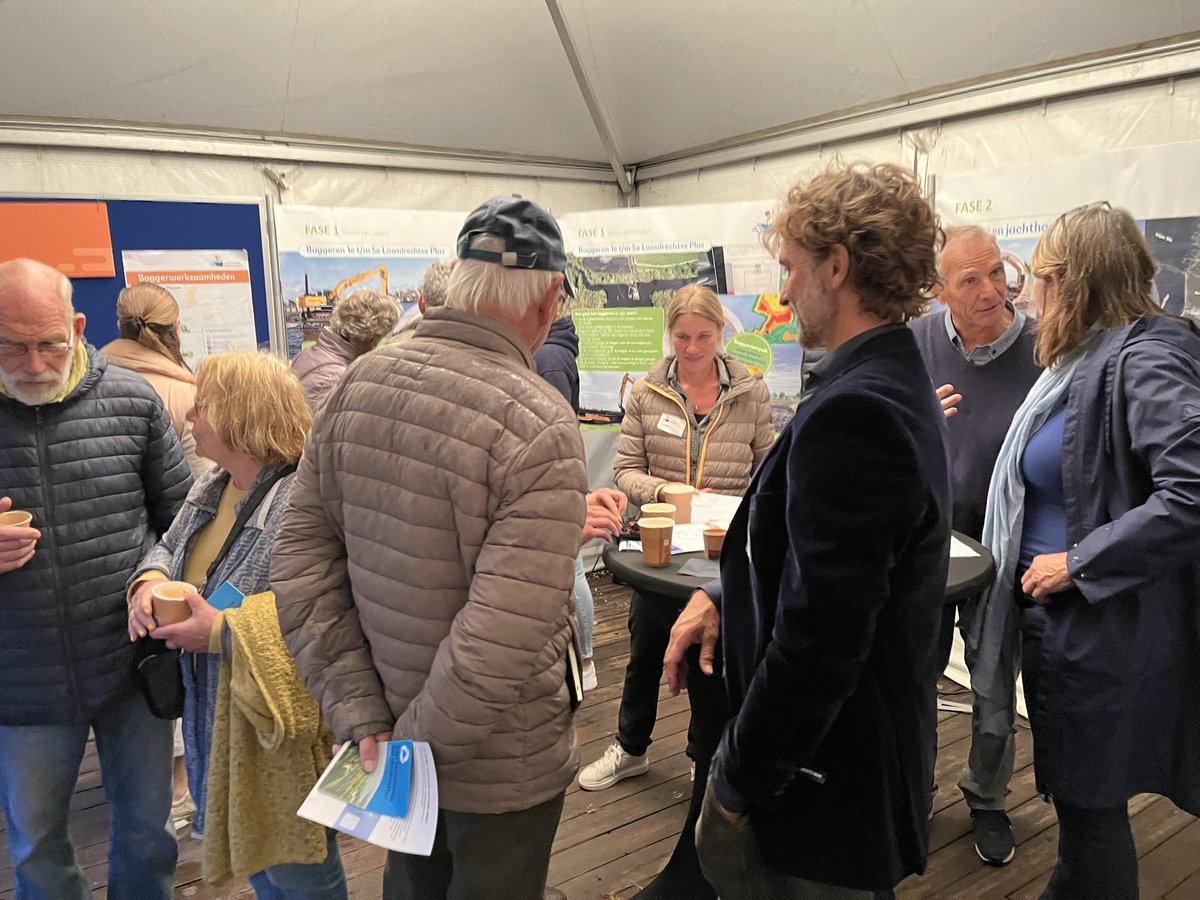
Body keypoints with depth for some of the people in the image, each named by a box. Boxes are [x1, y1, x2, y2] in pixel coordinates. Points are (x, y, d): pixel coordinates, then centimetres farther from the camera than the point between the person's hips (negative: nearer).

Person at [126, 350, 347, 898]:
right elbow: (169, 546, 20)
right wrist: (151, 580, -3)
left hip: (281, 728, -8)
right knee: (254, 856, 25)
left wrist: (222, 633, -28)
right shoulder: (212, 488, 5)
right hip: (216, 716, 9)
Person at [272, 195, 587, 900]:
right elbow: (503, 641, -30)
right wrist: (415, 740, -14)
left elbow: (301, 563, -6)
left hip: (384, 730, 5)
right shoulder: (540, 424, -26)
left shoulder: (358, 386, -7)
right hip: (501, 765, -5)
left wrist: (362, 716, -5)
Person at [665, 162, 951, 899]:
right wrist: (724, 595, 2)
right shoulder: (896, 385, 5)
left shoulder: (852, 411, -27)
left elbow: (819, 638, -27)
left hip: (826, 776, -8)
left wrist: (742, 780, -15)